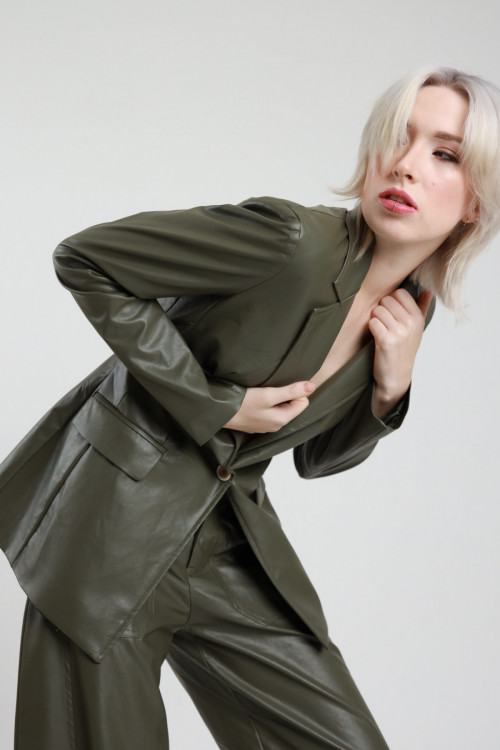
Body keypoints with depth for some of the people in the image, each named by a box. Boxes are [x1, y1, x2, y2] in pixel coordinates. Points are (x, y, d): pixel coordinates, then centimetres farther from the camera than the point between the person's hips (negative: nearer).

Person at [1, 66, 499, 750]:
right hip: (114, 522, -6)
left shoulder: (411, 306, 2)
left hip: (231, 548, 7)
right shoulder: (293, 243, -22)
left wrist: (390, 389, -7)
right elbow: (83, 260, -18)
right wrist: (212, 404, -18)